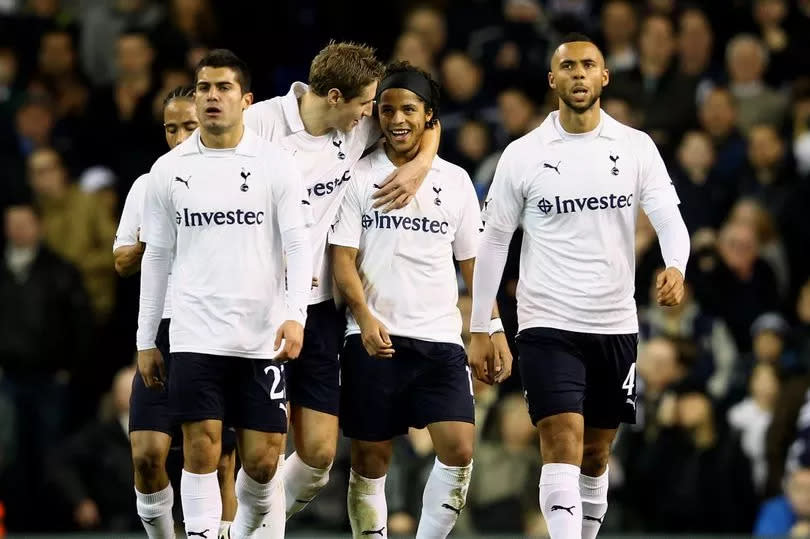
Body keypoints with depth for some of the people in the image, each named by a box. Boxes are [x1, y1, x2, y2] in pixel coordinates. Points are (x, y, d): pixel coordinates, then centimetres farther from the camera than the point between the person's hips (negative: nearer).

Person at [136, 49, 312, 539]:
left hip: (263, 338, -1)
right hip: (196, 337, 1)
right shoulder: (170, 170, 6)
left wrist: (295, 315, -19)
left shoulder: (276, 164, 0)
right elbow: (157, 257, 12)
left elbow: (299, 246, -4)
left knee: (262, 461, 1)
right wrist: (146, 341, 10)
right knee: (201, 452, -7)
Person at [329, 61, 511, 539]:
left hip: (440, 338, 2)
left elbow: (473, 261, 15)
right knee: (369, 460, 2)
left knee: (459, 449, -14)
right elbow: (343, 259, -3)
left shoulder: (455, 181, 10)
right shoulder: (359, 177, 2)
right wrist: (365, 317, -19)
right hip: (374, 339, -2)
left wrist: (494, 330, 8)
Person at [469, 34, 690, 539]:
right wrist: (480, 329, 3)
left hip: (616, 326, 3)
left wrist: (676, 267, -30)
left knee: (596, 455, 13)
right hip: (547, 325, -3)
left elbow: (669, 218, -7)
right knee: (563, 446, -15)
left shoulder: (636, 147, 2)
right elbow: (493, 241, 4)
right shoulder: (523, 155, -1)